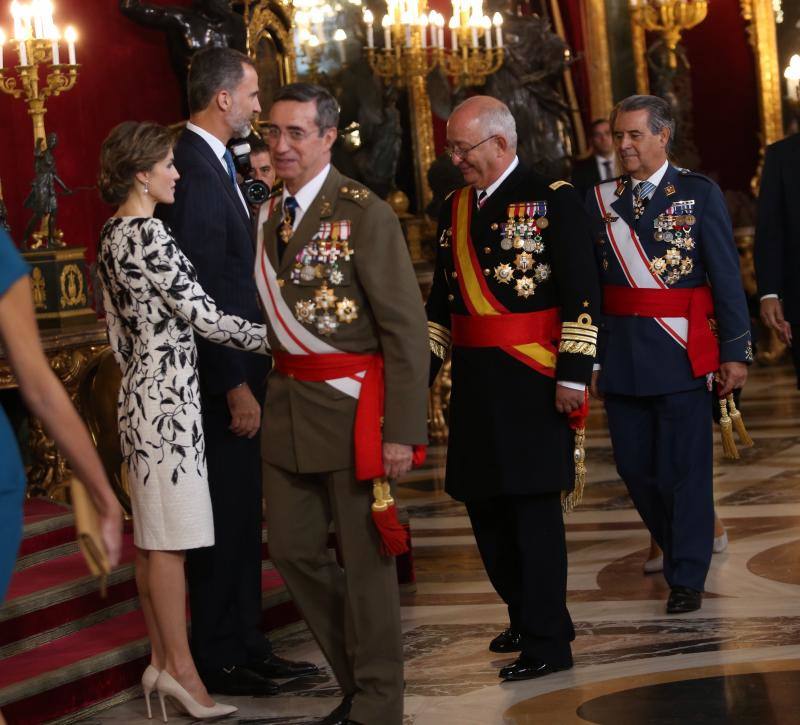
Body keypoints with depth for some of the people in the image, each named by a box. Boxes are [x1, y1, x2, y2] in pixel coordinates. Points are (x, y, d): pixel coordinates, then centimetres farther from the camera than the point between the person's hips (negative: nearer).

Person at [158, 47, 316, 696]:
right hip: (220, 375, -10)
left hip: (236, 370, 10)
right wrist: (235, 386, -20)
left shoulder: (214, 163, 13)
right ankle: (221, 660, 8)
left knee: (241, 516, 15)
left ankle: (246, 647, 24)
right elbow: (203, 288, -22)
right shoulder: (194, 169, -18)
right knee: (226, 516, -1)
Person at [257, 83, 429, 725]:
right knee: (292, 548, 12)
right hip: (287, 402, 7)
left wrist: (403, 430, -18)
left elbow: (406, 327, -14)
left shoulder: (364, 214, -13)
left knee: (365, 556, 3)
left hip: (349, 404, -7)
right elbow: (270, 312, 12)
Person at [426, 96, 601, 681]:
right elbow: (442, 298, 22)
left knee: (534, 506, -5)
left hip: (531, 382, -7)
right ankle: (525, 617, 29)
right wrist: (422, 366, 17)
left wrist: (573, 374, -15)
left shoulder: (554, 200, -6)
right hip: (474, 380, 7)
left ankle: (549, 642, 2)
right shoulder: (455, 208, 14)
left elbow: (582, 295, -10)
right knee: (484, 503, 12)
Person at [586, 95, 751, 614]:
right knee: (634, 465, 10)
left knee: (684, 466, -1)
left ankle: (688, 576, 11)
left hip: (682, 352, -4)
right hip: (621, 354, 4)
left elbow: (727, 278, -3)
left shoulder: (700, 194, -2)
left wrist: (735, 352, -7)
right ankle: (678, 545, 33)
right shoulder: (600, 200, 7)